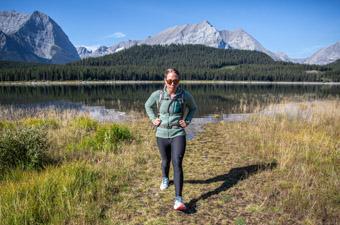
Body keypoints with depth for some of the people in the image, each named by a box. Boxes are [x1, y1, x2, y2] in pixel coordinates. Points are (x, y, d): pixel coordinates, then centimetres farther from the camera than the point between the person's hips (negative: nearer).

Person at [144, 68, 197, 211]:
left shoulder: (185, 95, -8)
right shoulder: (157, 94, -6)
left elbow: (193, 108, 12)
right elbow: (147, 105, 14)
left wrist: (187, 121, -2)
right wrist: (153, 119, 1)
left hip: (178, 134, -2)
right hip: (161, 134, 2)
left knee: (177, 163, -17)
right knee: (165, 161, 21)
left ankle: (178, 199, -14)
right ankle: (165, 178, 55)